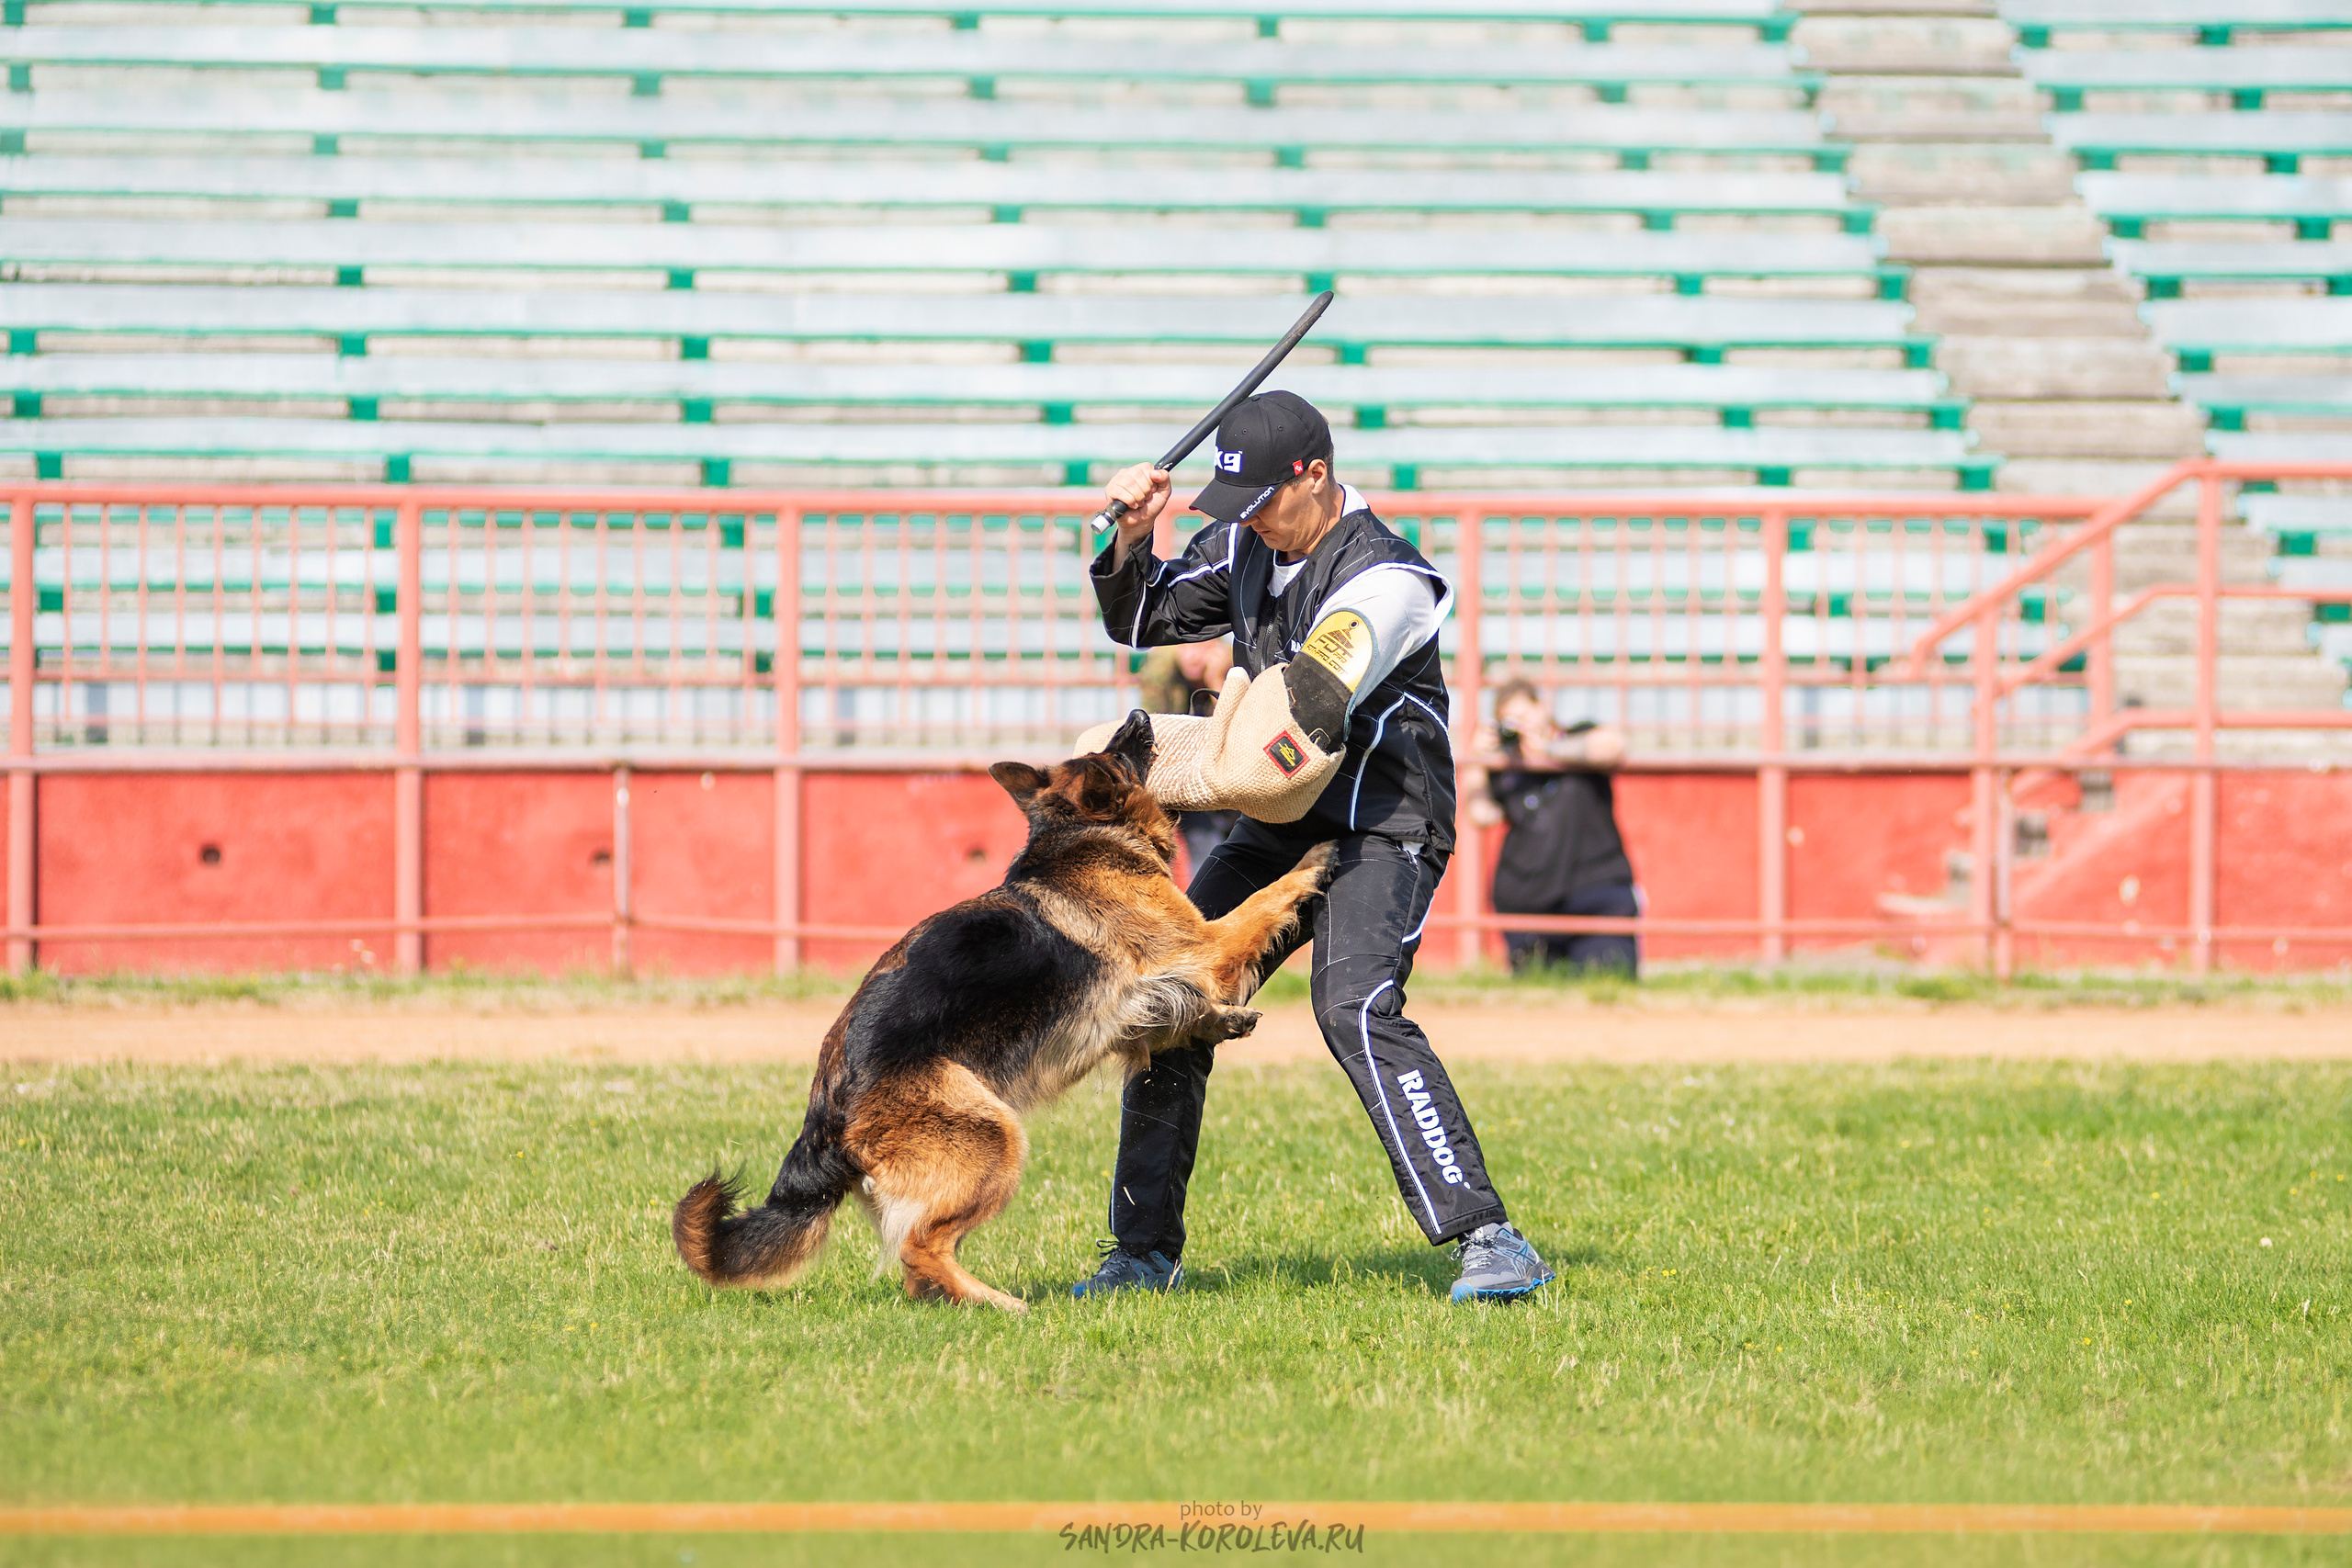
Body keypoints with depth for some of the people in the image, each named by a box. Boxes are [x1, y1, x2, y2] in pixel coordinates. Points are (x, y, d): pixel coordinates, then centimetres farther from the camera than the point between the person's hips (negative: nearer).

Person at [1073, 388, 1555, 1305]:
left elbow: (1306, 703, -32)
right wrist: (1135, 535, -5)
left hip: (1384, 830, -8)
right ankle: (1145, 1252, 18)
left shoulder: (1385, 578, -21)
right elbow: (1142, 623, 16)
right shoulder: (1244, 547, 5)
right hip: (1279, 829, 8)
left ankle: (1489, 1242, -33)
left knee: (1355, 1008, -29)